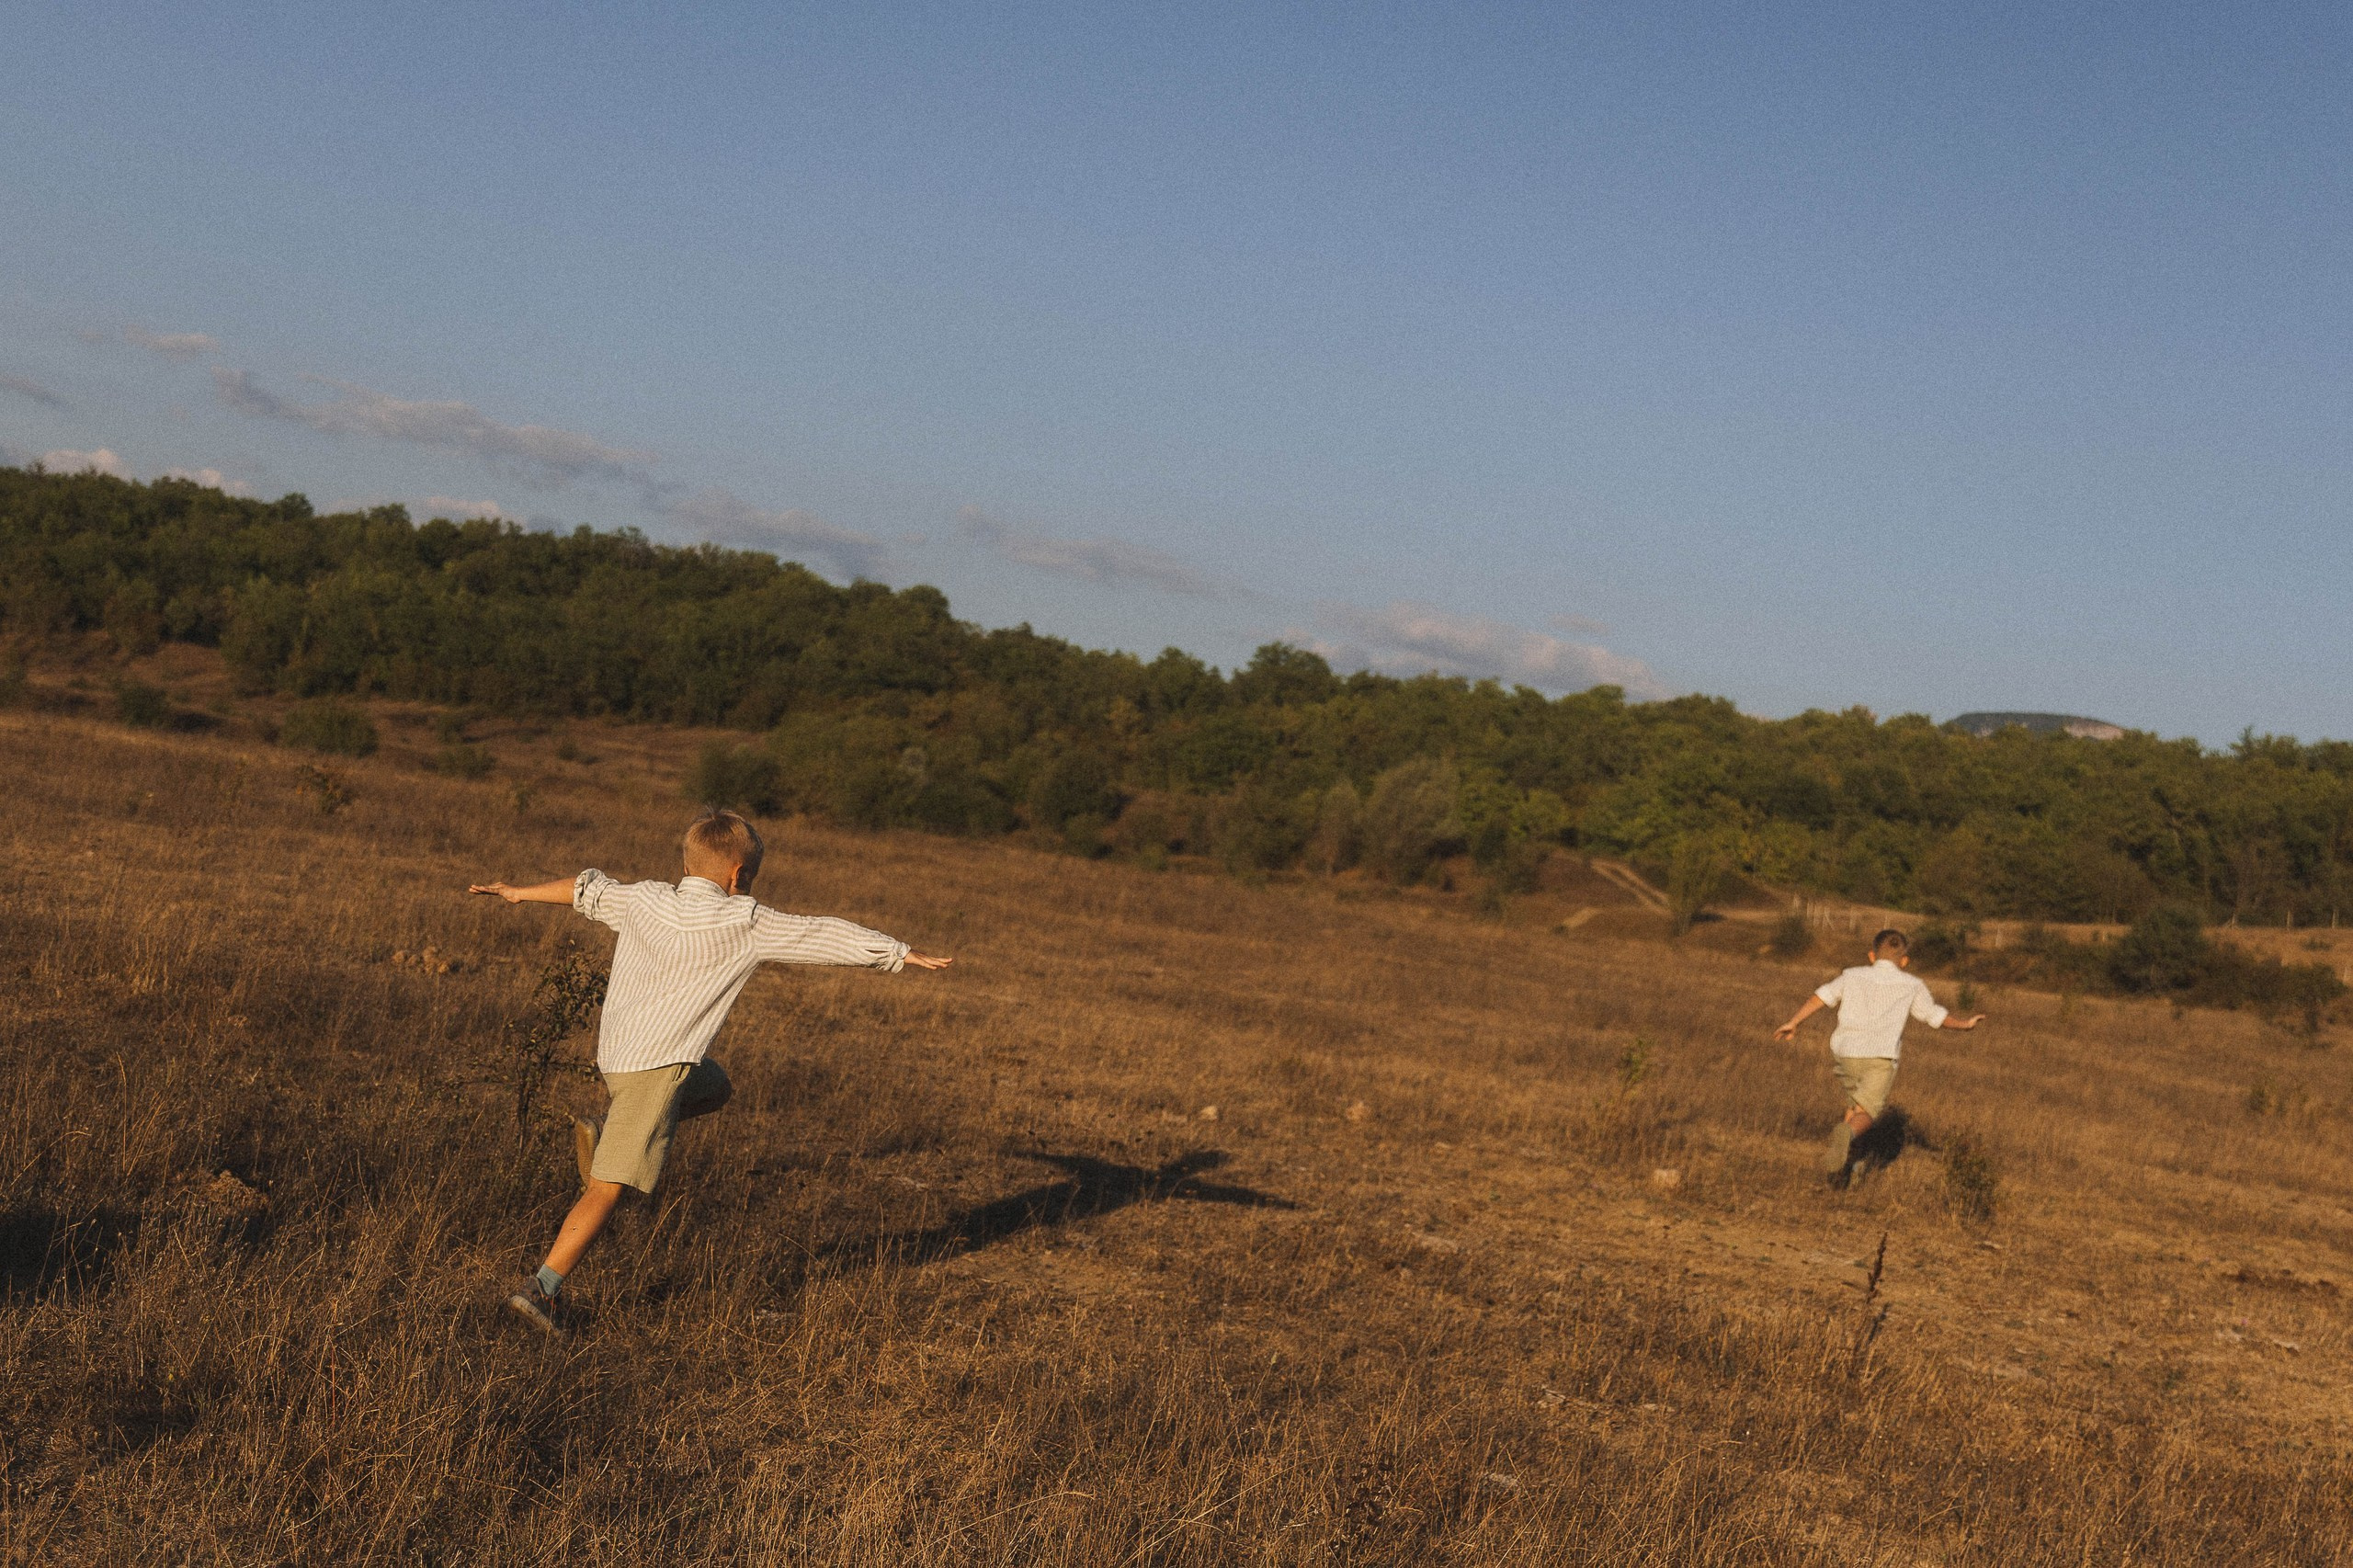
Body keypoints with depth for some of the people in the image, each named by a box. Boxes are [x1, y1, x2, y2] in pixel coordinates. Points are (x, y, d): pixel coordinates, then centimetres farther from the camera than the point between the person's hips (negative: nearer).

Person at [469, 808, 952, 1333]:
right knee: (609, 1187, -5)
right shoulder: (746, 924, -7)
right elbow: (829, 935, -1)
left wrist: (520, 893, 40)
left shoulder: (642, 899, 7)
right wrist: (904, 956, 7)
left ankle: (601, 1132, 16)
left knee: (713, 1088, 31)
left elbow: (588, 889, 23)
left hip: (614, 1052, 8)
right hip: (658, 1064, -8)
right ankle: (542, 1287, -10)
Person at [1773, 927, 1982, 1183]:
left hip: (1845, 1052, 3)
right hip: (1880, 1056, -3)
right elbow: (1935, 1016, 22)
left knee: (1855, 1105, 24)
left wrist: (1793, 1022, 2)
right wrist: (1965, 1024, 36)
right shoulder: (1913, 986, 14)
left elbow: (1822, 997, 4)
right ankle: (1847, 1134, -42)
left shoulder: (1853, 976, 15)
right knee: (1866, 1112, -10)